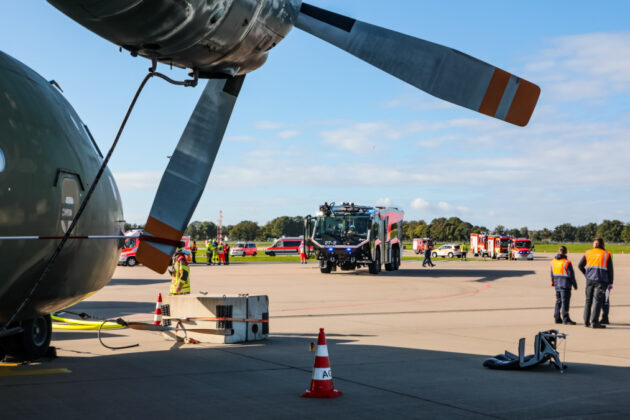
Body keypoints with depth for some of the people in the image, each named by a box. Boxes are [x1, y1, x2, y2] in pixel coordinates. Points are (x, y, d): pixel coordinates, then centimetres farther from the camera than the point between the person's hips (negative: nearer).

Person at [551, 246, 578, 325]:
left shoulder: (553, 262, 6)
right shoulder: (567, 262, -14)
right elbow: (571, 275, -11)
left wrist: (553, 281, 31)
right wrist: (575, 285, -1)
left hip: (557, 285, 6)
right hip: (565, 285, -6)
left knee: (558, 301, 14)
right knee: (565, 302, -4)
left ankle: (557, 318, 18)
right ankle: (565, 319, -3)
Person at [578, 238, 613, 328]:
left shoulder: (588, 253, 9)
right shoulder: (606, 254, 2)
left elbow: (580, 265, 7)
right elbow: (610, 270, 0)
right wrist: (610, 282, 6)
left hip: (590, 280, 3)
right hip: (601, 280, -3)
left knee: (588, 300, 11)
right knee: (598, 301, -5)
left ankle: (586, 321, 13)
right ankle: (594, 322, -10)